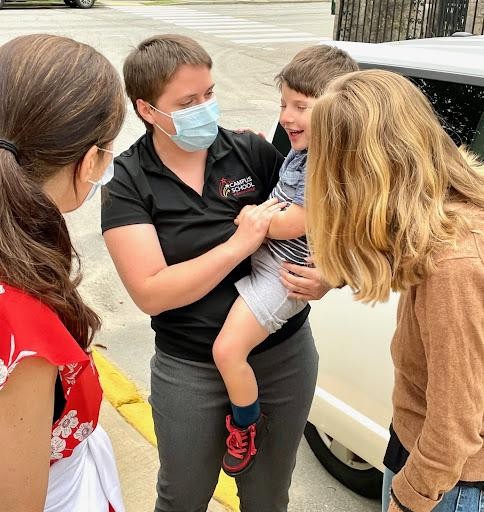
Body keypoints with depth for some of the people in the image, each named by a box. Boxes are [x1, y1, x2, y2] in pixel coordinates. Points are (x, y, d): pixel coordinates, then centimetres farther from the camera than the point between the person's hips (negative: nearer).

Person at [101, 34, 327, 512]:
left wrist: (325, 277, -19)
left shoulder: (253, 152, -9)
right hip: (190, 371, -1)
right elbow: (151, 293, -20)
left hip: (285, 355, 2)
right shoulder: (128, 182, -12)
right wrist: (241, 243, -26)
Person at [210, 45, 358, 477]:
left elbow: (290, 224, -25)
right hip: (262, 255, 11)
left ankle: (246, 426, 12)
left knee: (229, 349, -16)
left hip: (282, 271, -11)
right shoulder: (303, 150, 5)